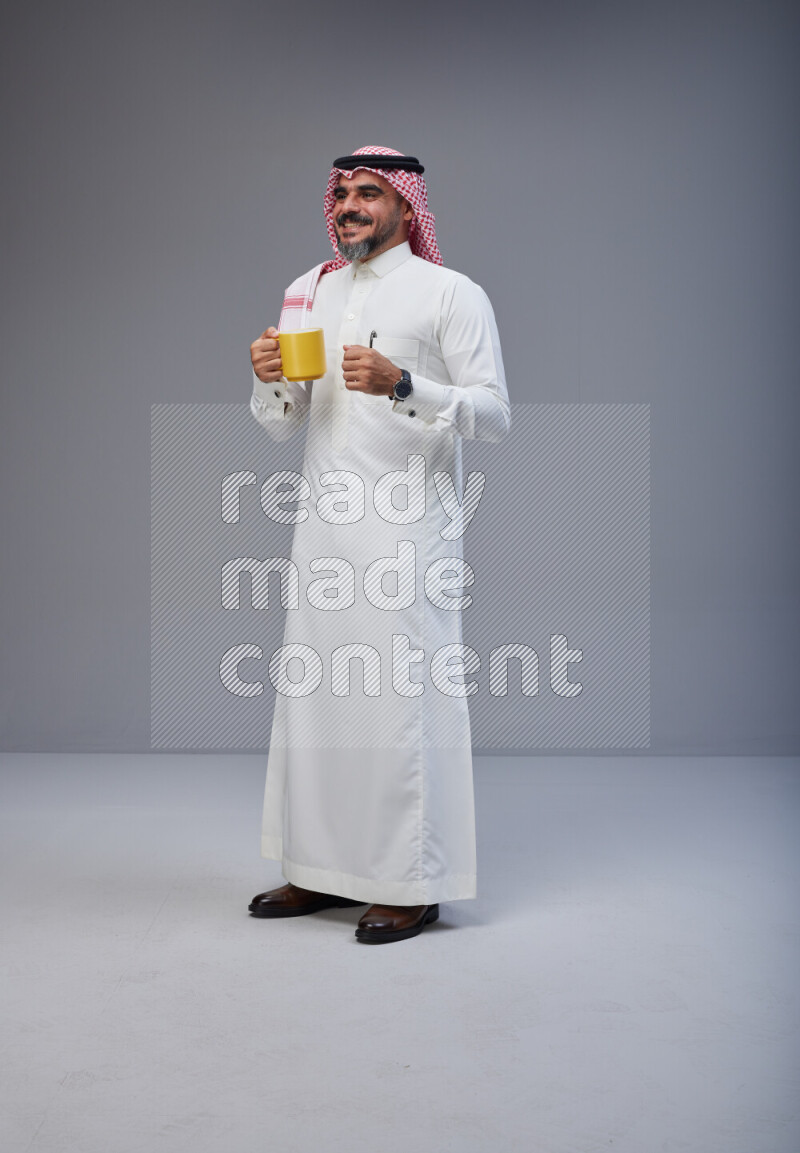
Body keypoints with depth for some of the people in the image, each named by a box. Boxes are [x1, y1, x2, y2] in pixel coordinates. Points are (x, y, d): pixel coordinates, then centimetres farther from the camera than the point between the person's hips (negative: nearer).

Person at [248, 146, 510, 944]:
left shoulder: (452, 294, 1)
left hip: (406, 529, -6)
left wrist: (401, 384, -19)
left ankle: (413, 883, 6)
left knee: (403, 697, -5)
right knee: (312, 692, 7)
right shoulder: (309, 291, 17)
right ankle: (323, 869, 19)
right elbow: (281, 426, 18)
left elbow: (495, 415, -6)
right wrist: (268, 378, -4)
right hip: (323, 524, 6)